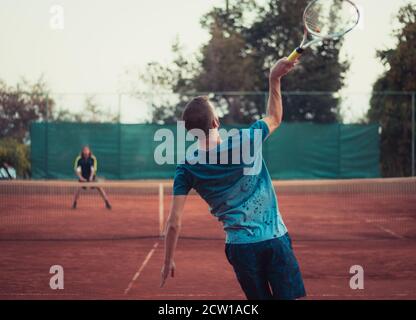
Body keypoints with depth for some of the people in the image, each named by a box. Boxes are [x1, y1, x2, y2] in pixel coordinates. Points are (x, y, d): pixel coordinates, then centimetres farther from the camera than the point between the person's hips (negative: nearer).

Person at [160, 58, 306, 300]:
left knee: (260, 298, 14)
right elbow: (275, 119, 13)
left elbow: (174, 223, -6)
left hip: (240, 246, 2)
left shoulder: (187, 169, -6)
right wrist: (275, 80, 17)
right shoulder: (246, 141, -10)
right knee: (291, 296, 3)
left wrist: (168, 261, 6)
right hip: (275, 238, -1)